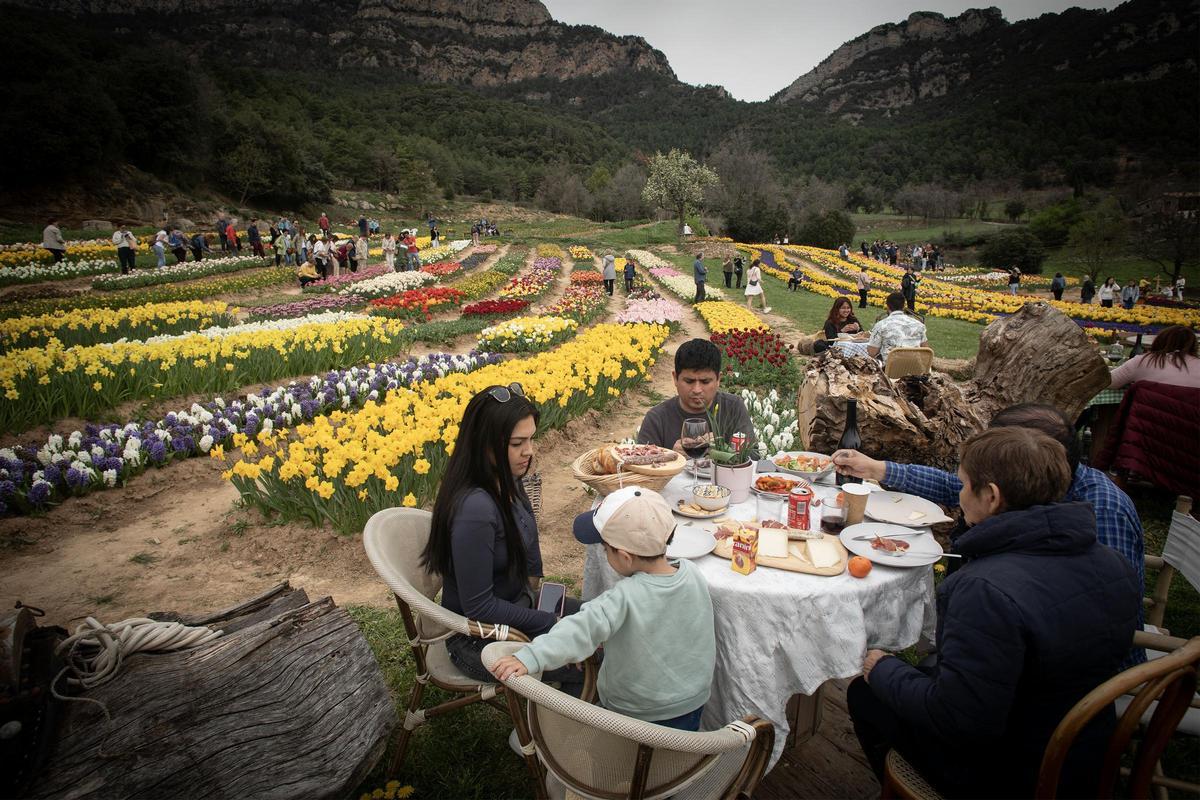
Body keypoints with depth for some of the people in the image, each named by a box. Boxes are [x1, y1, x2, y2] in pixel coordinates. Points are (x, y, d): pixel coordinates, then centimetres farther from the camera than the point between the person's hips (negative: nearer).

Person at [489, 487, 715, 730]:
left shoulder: (626, 598, -32)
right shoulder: (694, 575, -14)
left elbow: (585, 627, -45)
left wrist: (529, 658, -51)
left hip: (636, 714, -5)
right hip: (694, 705, 5)